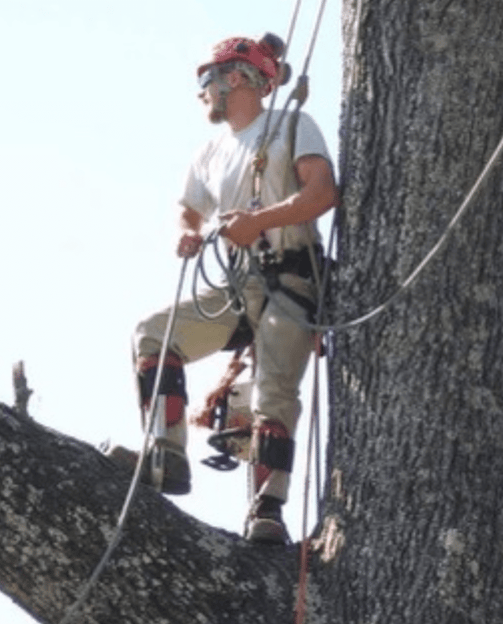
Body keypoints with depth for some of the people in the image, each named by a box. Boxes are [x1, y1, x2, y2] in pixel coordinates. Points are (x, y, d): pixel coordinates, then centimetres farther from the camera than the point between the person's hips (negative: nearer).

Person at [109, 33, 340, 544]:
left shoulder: (292, 127, 2)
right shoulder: (212, 155, 22)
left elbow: (323, 192, -12)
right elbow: (188, 212, 28)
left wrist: (258, 220, -20)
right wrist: (187, 235, 2)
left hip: (290, 282, -6)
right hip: (237, 286, 6)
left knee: (275, 396, -19)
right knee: (154, 332, -14)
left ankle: (267, 512, -26)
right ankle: (168, 457, -21)